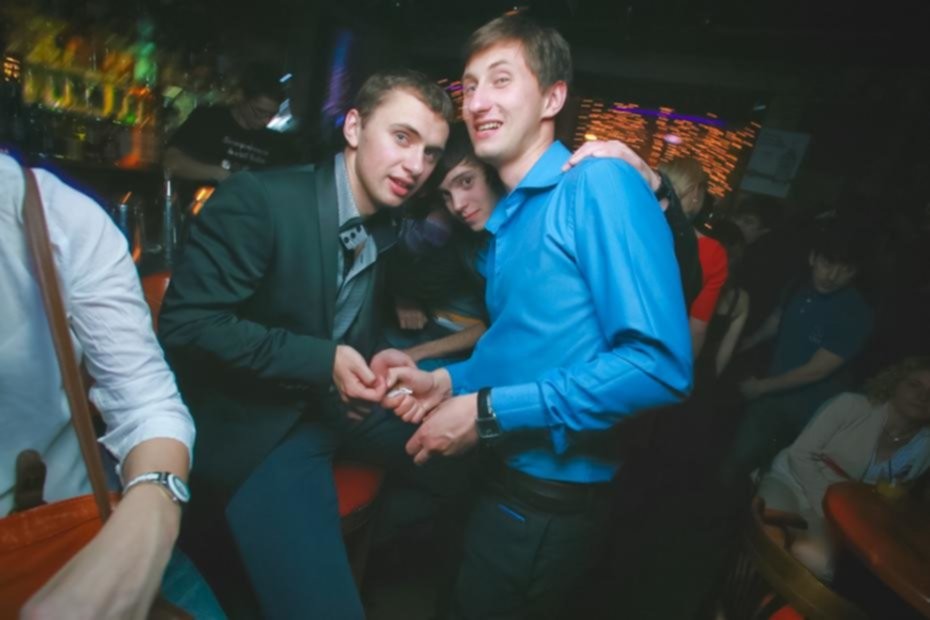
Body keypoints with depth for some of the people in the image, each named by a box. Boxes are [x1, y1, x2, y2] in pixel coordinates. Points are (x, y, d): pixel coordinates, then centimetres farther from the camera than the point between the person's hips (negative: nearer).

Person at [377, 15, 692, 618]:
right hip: (502, 478, 8)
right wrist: (451, 381, -1)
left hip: (547, 499, -8)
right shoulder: (509, 217, 8)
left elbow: (660, 363, -27)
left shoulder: (599, 184, -18)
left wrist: (488, 412, -23)